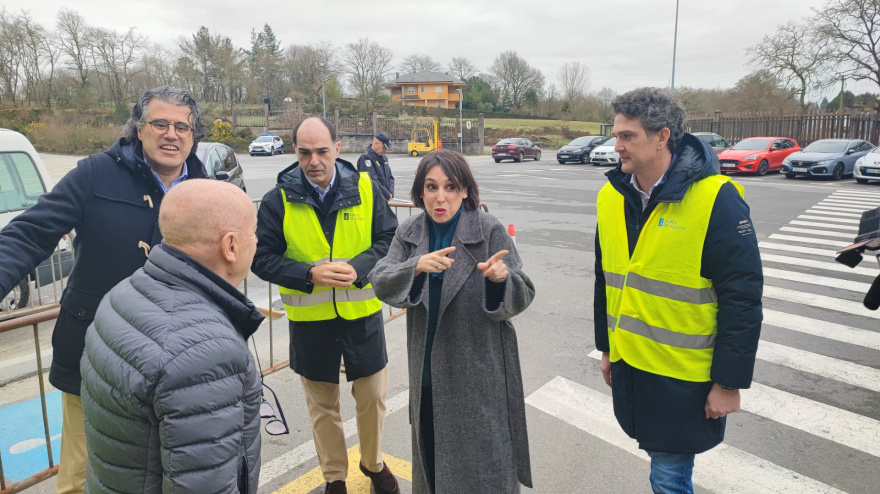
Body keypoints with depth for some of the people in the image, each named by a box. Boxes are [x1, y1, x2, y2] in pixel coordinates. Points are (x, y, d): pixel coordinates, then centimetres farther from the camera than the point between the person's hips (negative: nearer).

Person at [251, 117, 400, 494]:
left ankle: (373, 463, 42)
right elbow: (262, 258, -7)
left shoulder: (365, 188, -6)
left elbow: (390, 239, -3)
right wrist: (310, 274, -22)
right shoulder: (278, 199, -8)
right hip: (309, 319, 0)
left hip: (362, 313, 1)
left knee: (373, 396, 15)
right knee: (322, 405, 16)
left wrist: (359, 268, -21)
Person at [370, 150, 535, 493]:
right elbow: (381, 283, -10)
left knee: (481, 460, 7)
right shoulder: (409, 232, 0)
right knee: (432, 455, 20)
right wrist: (416, 266, -29)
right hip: (428, 369, 4)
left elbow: (523, 296, -13)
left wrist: (503, 277, -36)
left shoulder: (490, 230, -12)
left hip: (480, 371, -4)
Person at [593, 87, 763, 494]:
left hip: (685, 376, -5)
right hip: (628, 365, 5)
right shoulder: (611, 196, 0)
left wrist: (729, 382, -12)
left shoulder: (716, 198, -17)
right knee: (662, 460, 23)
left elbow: (743, 297, -15)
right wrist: (606, 348, 15)